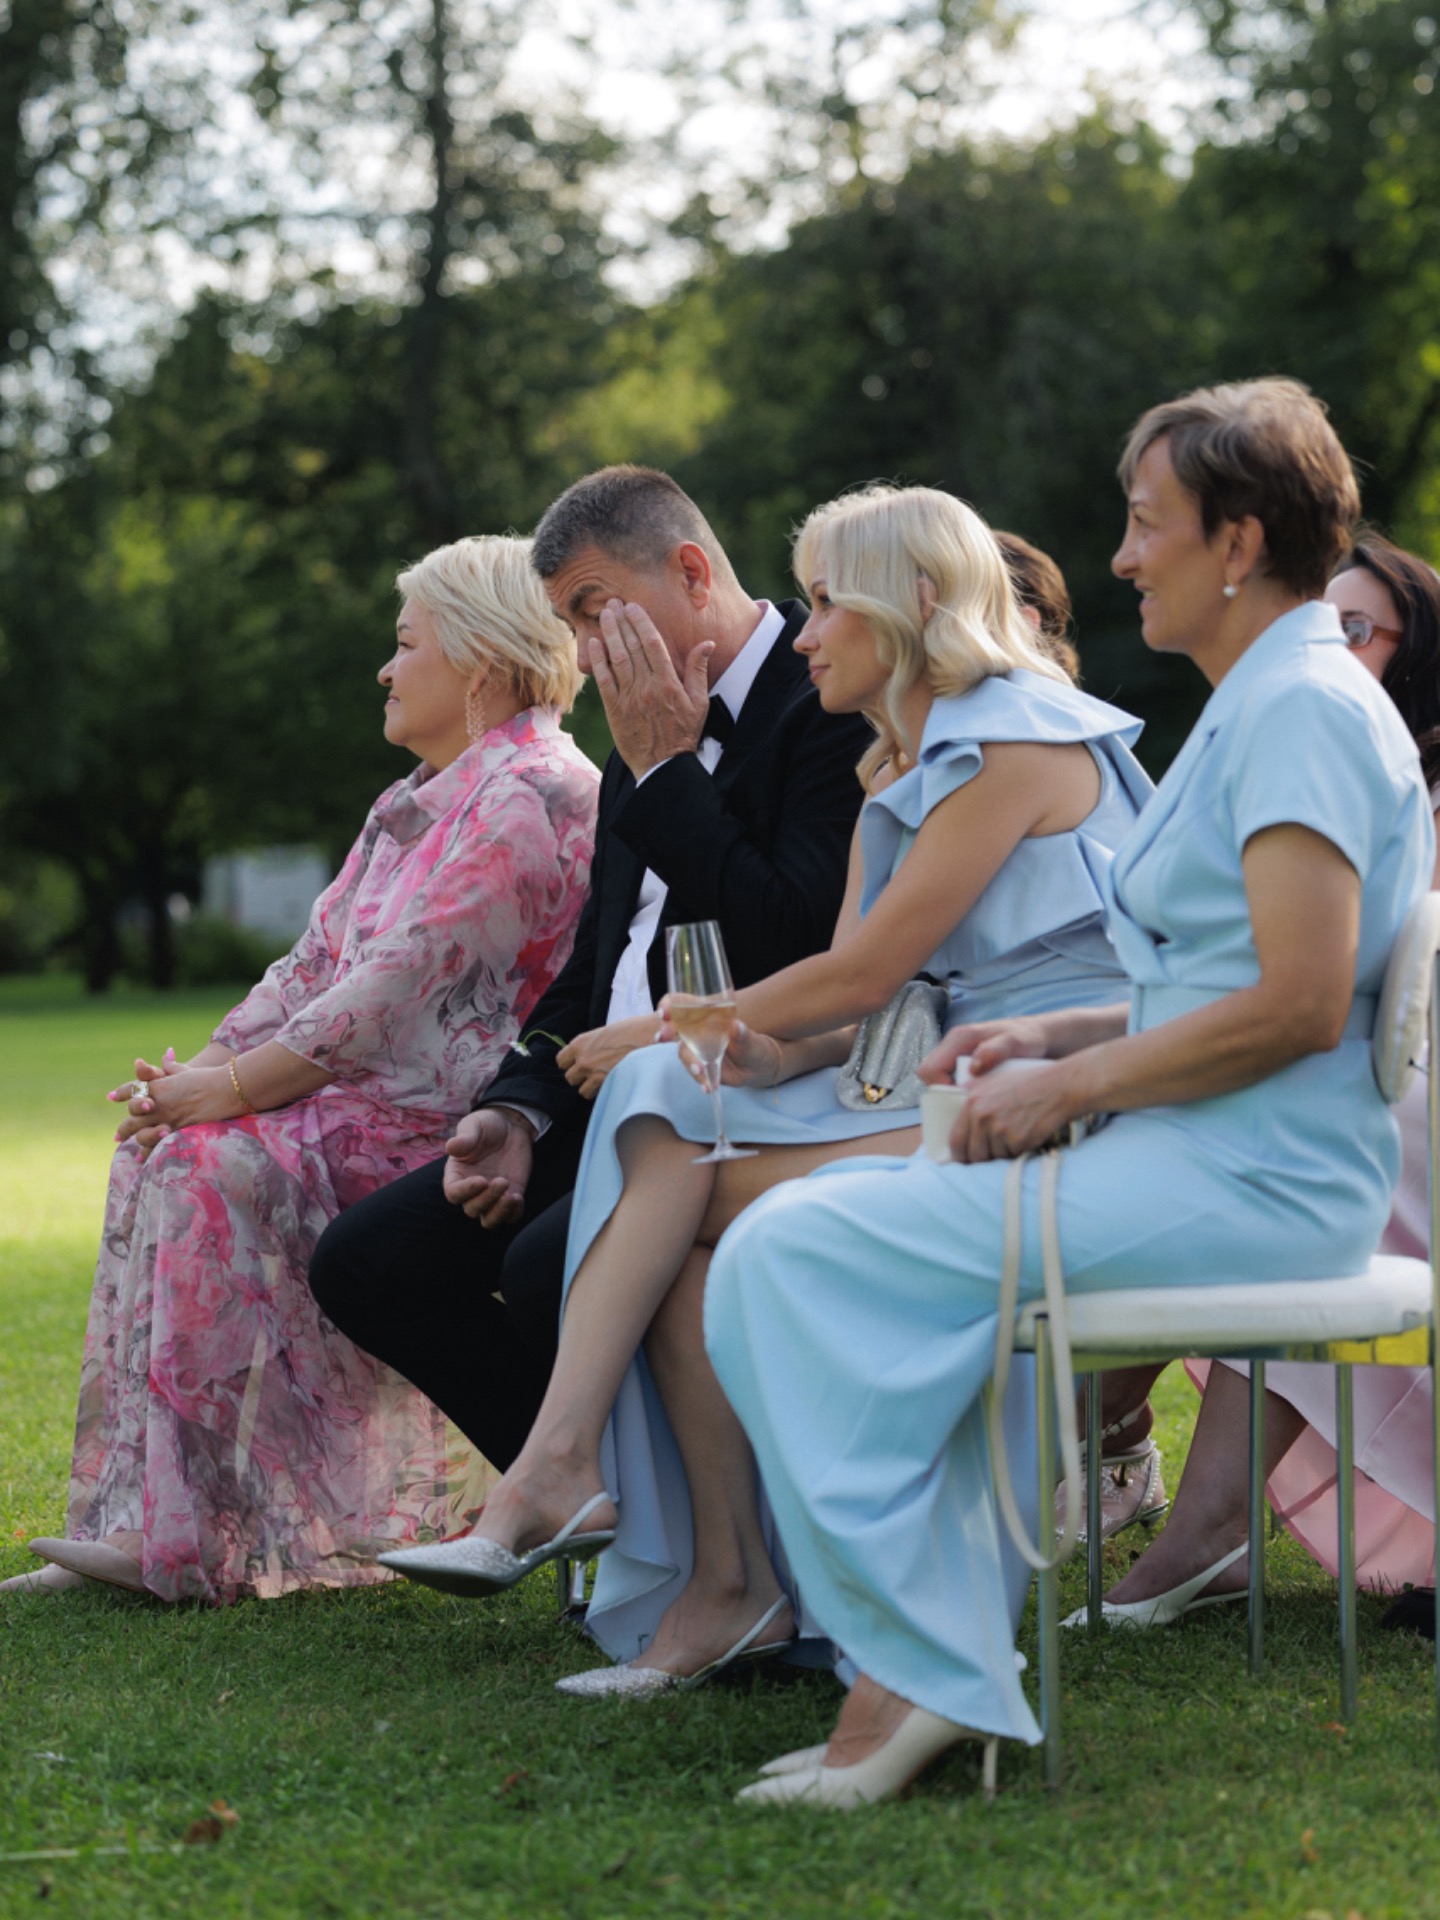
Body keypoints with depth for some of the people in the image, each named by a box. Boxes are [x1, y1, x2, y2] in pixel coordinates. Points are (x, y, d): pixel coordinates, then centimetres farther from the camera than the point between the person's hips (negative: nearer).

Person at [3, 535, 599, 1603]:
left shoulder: (533, 796, -12)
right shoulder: (419, 802, 21)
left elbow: (402, 985, -20)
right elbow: (319, 962, 17)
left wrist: (235, 1088, -18)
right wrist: (199, 1074, 2)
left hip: (454, 1126, -10)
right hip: (365, 1100, 10)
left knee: (217, 1164, -24)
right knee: (161, 1151, -6)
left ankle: (198, 1543, -20)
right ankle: (147, 1520, -10)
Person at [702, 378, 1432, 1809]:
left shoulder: (1304, 707, -12)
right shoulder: (1258, 706, 21)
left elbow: (1299, 1004, -22)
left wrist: (1075, 1086, -13)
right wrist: (1057, 1036, 10)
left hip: (1246, 1183, -11)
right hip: (1207, 1166, 11)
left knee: (796, 1250, -17)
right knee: (822, 1224, 5)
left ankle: (920, 1672, -13)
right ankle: (917, 1671, -2)